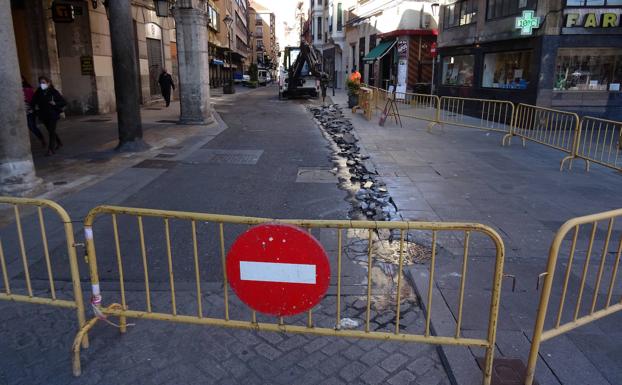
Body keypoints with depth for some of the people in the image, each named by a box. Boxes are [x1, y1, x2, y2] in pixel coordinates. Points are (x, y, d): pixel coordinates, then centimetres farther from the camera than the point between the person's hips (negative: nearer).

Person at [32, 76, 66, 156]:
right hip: (43, 115, 5)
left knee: (51, 131, -9)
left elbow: (64, 102, -7)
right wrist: (35, 106, -3)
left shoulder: (54, 92, -9)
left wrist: (55, 104, -22)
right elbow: (34, 101, 17)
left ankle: (51, 149, -6)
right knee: (51, 131, 17)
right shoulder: (38, 92, 2)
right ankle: (59, 143, 38)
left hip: (52, 115, -5)